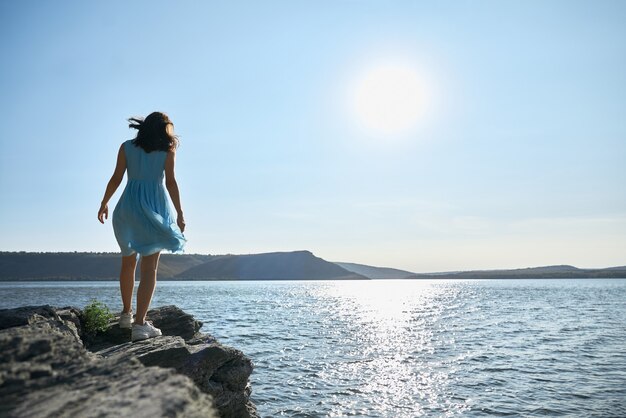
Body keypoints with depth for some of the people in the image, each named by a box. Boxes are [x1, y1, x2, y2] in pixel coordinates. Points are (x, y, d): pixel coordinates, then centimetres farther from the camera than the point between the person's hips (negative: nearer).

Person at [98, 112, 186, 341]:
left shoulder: (127, 147, 8)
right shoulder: (167, 149, 3)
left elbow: (116, 178, 3)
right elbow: (171, 182, -4)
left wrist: (104, 203, 15)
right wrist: (179, 214, -2)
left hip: (128, 207, 3)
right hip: (156, 208, -3)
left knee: (128, 262, 19)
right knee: (149, 268, -2)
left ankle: (126, 313, 31)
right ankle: (140, 323, -7)